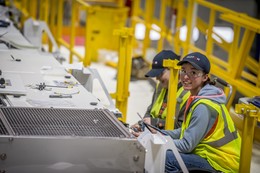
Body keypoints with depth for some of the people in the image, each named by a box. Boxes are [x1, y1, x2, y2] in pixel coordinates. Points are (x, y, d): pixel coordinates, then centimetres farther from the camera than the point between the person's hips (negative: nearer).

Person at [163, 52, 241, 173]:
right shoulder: (196, 99, 8)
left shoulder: (203, 107, -22)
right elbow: (186, 131, 12)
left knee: (166, 159, -24)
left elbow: (186, 145, -20)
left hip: (221, 163, -9)